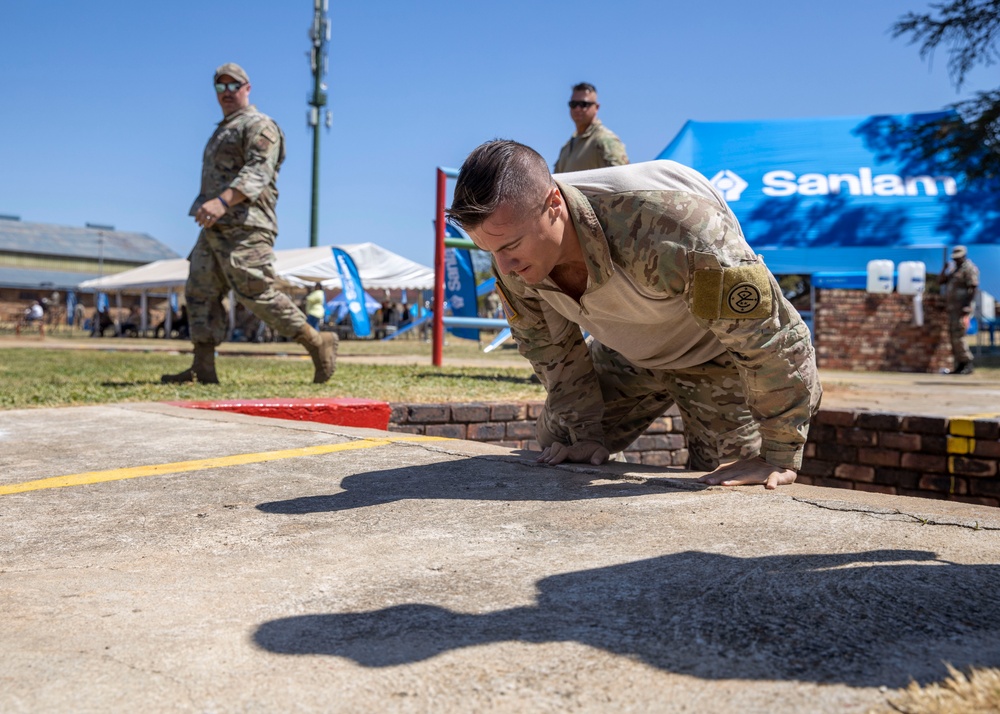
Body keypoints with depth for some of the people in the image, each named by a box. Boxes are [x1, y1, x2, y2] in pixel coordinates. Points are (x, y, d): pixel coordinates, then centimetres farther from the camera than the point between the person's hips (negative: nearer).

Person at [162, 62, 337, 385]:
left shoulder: (258, 125, -4)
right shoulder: (222, 131, 26)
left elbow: (258, 171, -20)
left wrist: (223, 201, -33)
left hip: (244, 228, -10)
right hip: (215, 229, 10)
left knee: (257, 294, -14)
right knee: (200, 292, 3)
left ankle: (318, 343, -6)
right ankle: (202, 368, 3)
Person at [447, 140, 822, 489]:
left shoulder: (667, 223, -45)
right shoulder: (513, 261, -24)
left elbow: (771, 334, -38)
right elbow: (549, 347, -4)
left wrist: (779, 459, -32)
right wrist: (586, 434, -4)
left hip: (717, 356, -5)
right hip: (626, 356, 5)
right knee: (557, 453, 8)